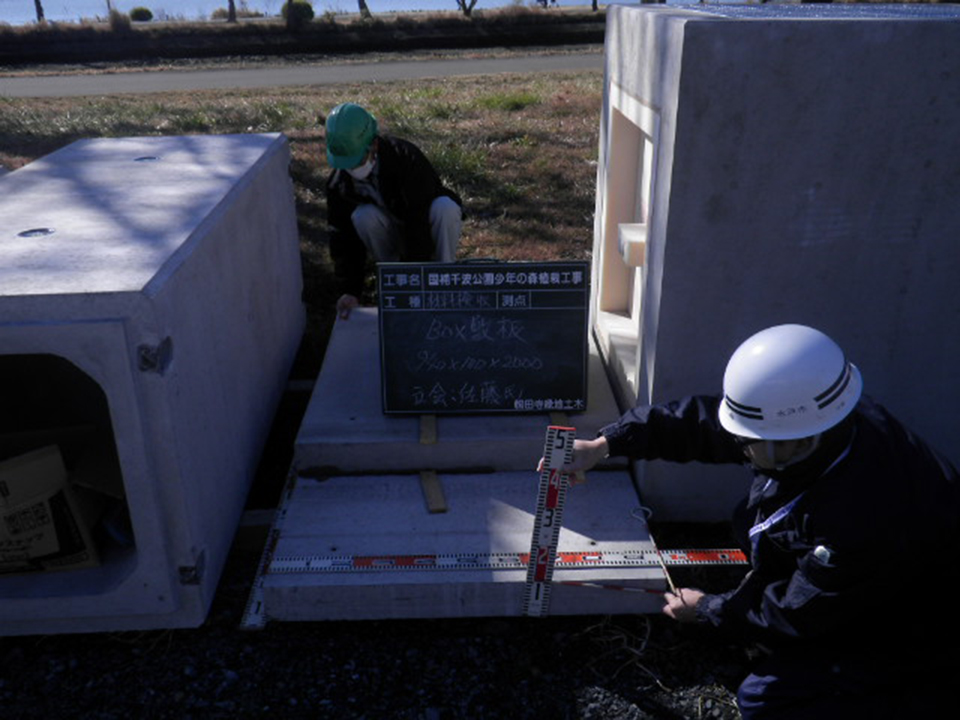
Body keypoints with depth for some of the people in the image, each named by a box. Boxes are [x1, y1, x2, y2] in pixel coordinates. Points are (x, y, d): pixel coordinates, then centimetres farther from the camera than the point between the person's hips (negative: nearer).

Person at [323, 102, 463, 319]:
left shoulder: (407, 159, -30)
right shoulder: (339, 183, -16)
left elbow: (418, 225, -32)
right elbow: (343, 237, -14)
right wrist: (351, 291, -24)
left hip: (426, 231, -2)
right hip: (393, 236, 2)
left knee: (445, 207, -35)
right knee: (363, 216, -30)